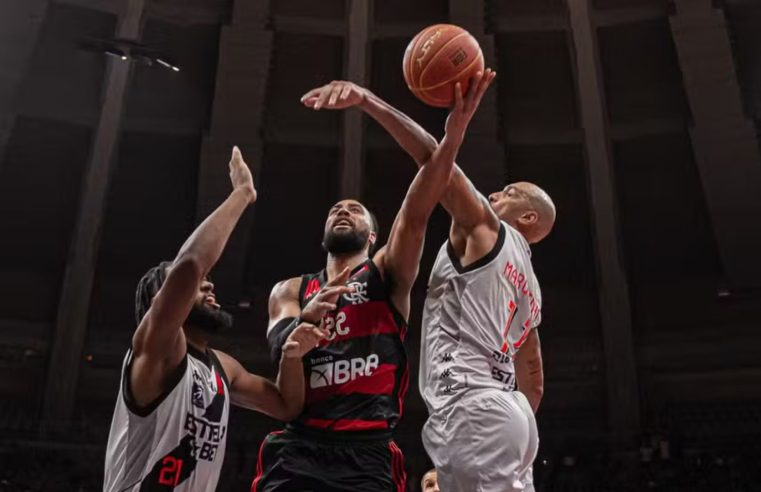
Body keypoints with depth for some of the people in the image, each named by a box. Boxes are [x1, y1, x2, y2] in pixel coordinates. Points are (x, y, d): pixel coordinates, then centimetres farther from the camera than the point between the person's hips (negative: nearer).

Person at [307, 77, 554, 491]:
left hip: (472, 409, -10)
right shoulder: (529, 286, 27)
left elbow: (432, 155, -8)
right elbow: (533, 381, 29)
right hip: (503, 412, 10)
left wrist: (366, 99, -11)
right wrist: (519, 421, 35)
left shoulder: (485, 228, 3)